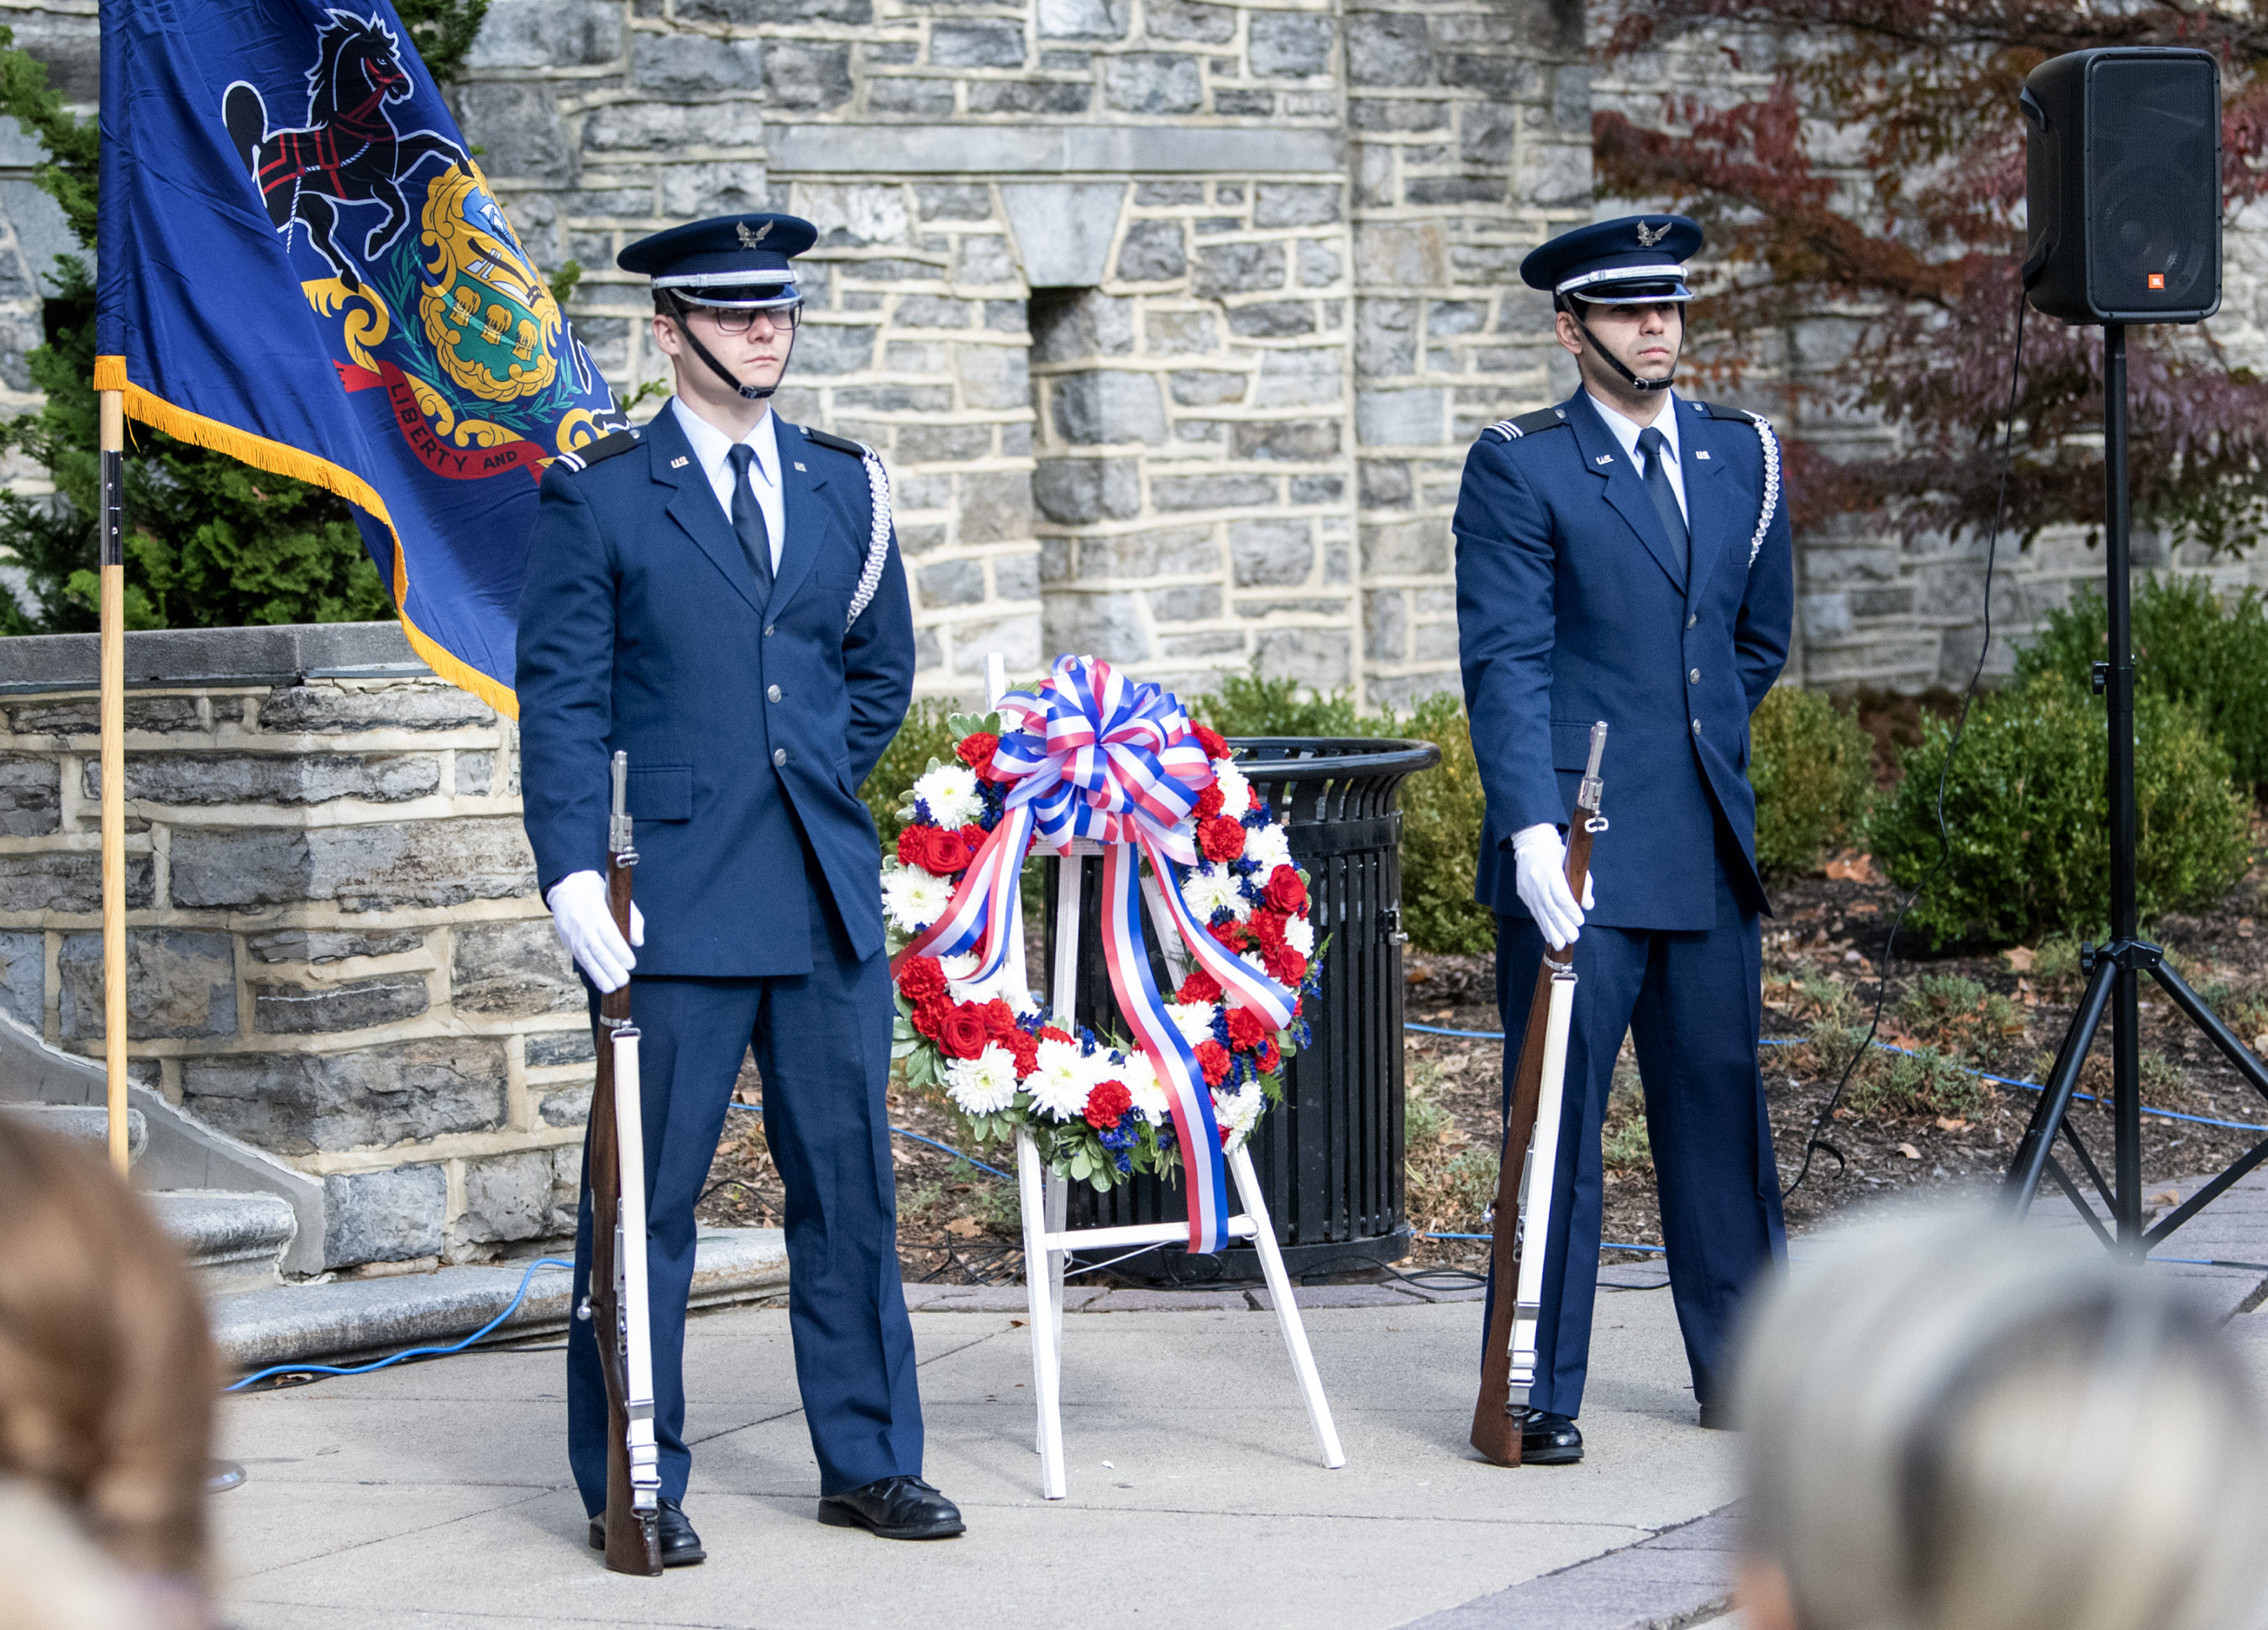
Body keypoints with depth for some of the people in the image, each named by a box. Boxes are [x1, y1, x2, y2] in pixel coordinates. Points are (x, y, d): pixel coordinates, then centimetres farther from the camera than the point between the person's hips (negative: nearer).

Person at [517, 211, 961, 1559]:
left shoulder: (843, 486, 11)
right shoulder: (598, 496, -1)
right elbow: (562, 700, -5)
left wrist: (817, 793, 12)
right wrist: (574, 870, -14)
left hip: (830, 895, 4)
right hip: (678, 901, -4)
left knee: (851, 1184, 9)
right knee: (647, 1195, 0)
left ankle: (870, 1462, 19)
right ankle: (634, 1485, 9)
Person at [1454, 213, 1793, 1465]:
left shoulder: (1742, 453, 12)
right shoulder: (1519, 468, -4)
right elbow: (1505, 661, -12)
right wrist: (1531, 825, -22)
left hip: (1709, 845, 5)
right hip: (1576, 846, -5)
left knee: (1720, 1104, 10)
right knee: (1558, 1115, -3)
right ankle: (1541, 1395, 3)